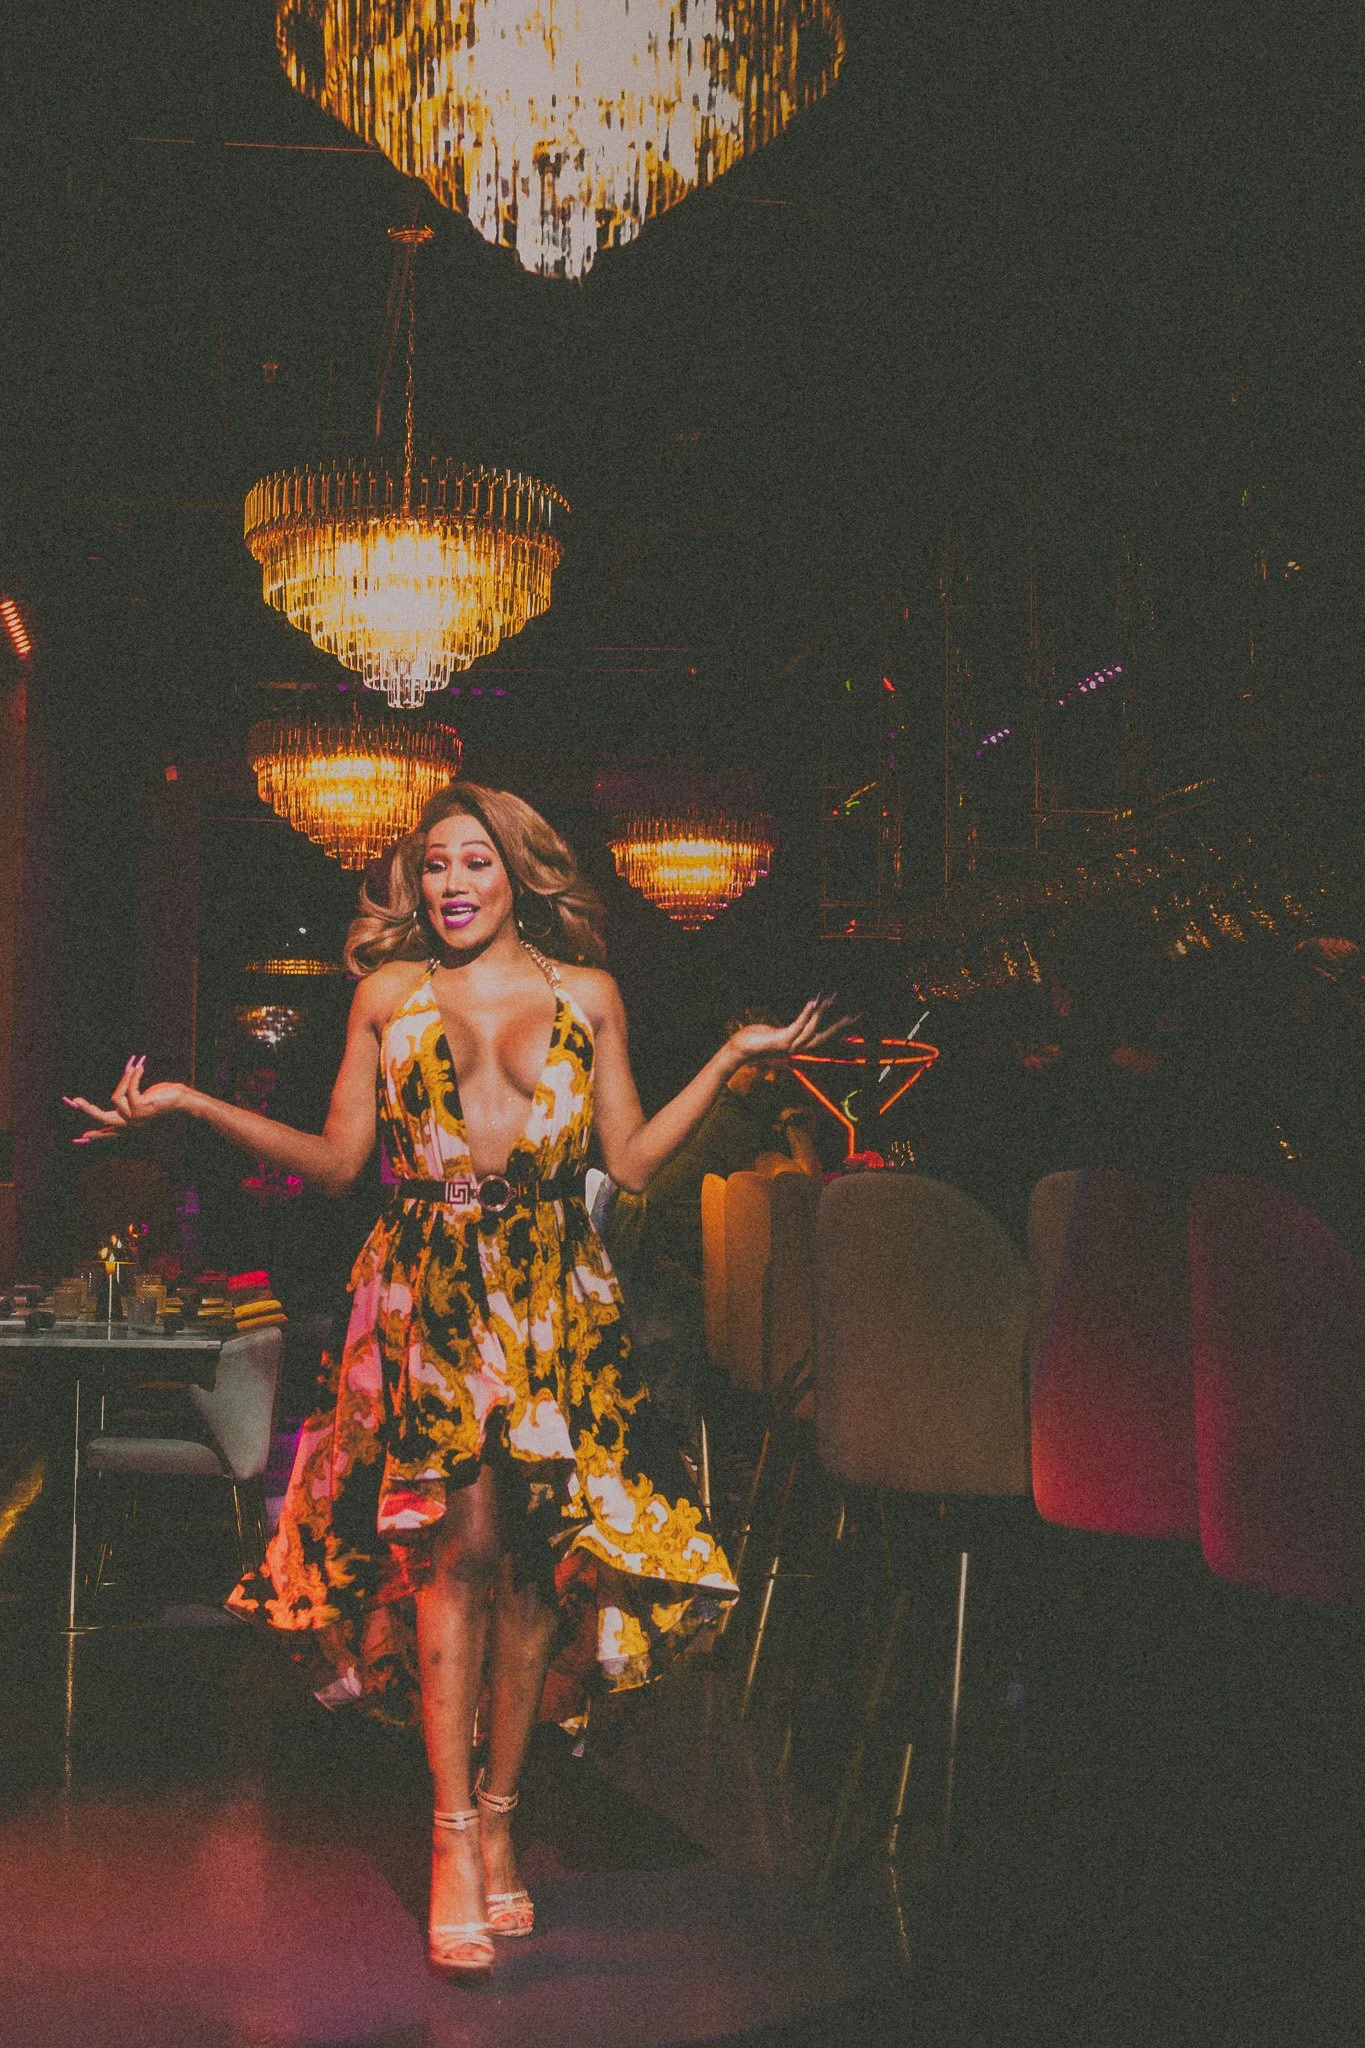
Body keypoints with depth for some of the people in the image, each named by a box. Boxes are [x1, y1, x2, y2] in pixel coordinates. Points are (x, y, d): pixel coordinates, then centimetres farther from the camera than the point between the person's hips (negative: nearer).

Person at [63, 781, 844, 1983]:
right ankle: (453, 1836, -5)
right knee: (460, 1538, -12)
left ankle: (497, 1818, 14)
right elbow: (338, 1162, 8)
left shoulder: (586, 993, 12)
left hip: (554, 1299, 1)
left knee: (536, 1550, -1)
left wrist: (733, 1060, 0)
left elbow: (634, 1162, 6)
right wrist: (191, 1104, 2)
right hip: (428, 1296, -1)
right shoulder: (389, 992, 11)